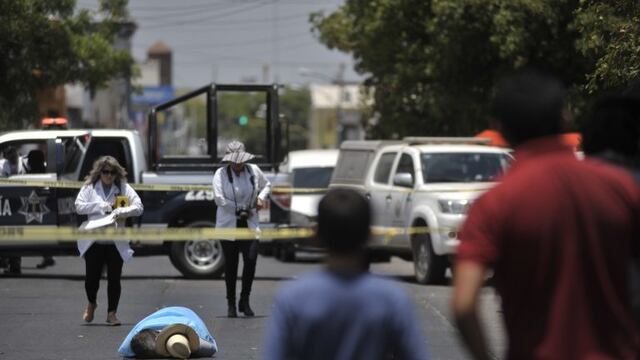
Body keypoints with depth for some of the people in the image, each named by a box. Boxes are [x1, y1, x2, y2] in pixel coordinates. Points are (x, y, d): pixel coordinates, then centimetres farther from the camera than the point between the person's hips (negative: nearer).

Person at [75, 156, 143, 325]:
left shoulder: (123, 188, 4)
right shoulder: (90, 187, 4)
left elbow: (138, 208, -1)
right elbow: (78, 206, -2)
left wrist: (120, 212, -16)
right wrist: (99, 206, -13)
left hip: (116, 242, 0)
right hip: (93, 240, 0)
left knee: (114, 278, 0)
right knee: (91, 277, 3)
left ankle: (112, 313, 11)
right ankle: (91, 304, 33)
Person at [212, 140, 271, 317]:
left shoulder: (253, 171, 4)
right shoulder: (220, 174, -6)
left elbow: (266, 185, 23)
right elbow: (219, 199, -15)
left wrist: (261, 197, 2)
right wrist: (241, 210, -13)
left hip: (249, 224, 2)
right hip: (228, 225, -2)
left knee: (251, 259, -10)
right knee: (230, 264, 3)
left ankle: (244, 301, 6)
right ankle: (231, 304, 15)